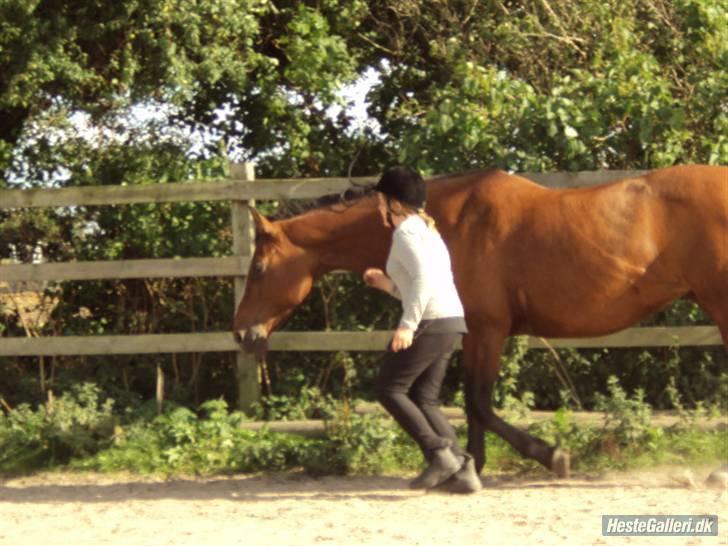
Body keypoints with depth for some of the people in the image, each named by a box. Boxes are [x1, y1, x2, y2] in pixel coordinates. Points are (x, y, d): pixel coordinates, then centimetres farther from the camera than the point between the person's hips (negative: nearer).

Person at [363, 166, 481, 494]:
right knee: (424, 398, 11)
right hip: (452, 322, 10)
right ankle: (460, 469, 0)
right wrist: (387, 284, 22)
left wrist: (408, 324, -24)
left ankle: (439, 453, -11)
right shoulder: (428, 232, 24)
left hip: (431, 323, -10)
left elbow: (424, 278, -22)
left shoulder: (405, 233, -7)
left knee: (390, 389, 0)